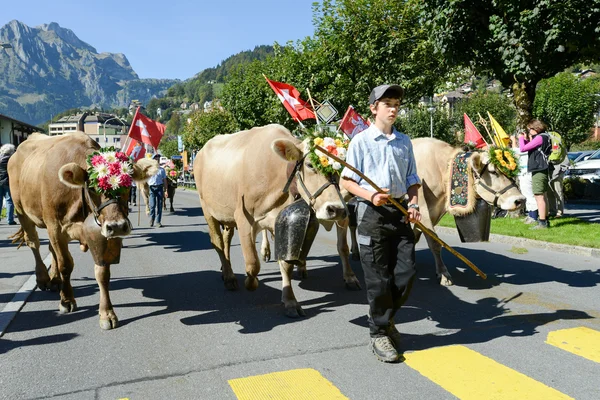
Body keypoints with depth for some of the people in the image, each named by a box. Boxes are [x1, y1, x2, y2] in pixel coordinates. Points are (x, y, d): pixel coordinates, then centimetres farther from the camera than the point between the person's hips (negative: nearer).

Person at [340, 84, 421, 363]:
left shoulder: (404, 142, 13)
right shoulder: (361, 141, -1)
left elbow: (412, 179, 17)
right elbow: (347, 180, -2)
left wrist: (414, 204, 0)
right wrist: (370, 196, -18)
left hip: (400, 212, 5)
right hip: (372, 212, -4)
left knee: (406, 272, 3)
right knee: (378, 277, 0)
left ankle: (385, 318, 28)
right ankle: (378, 335, 16)